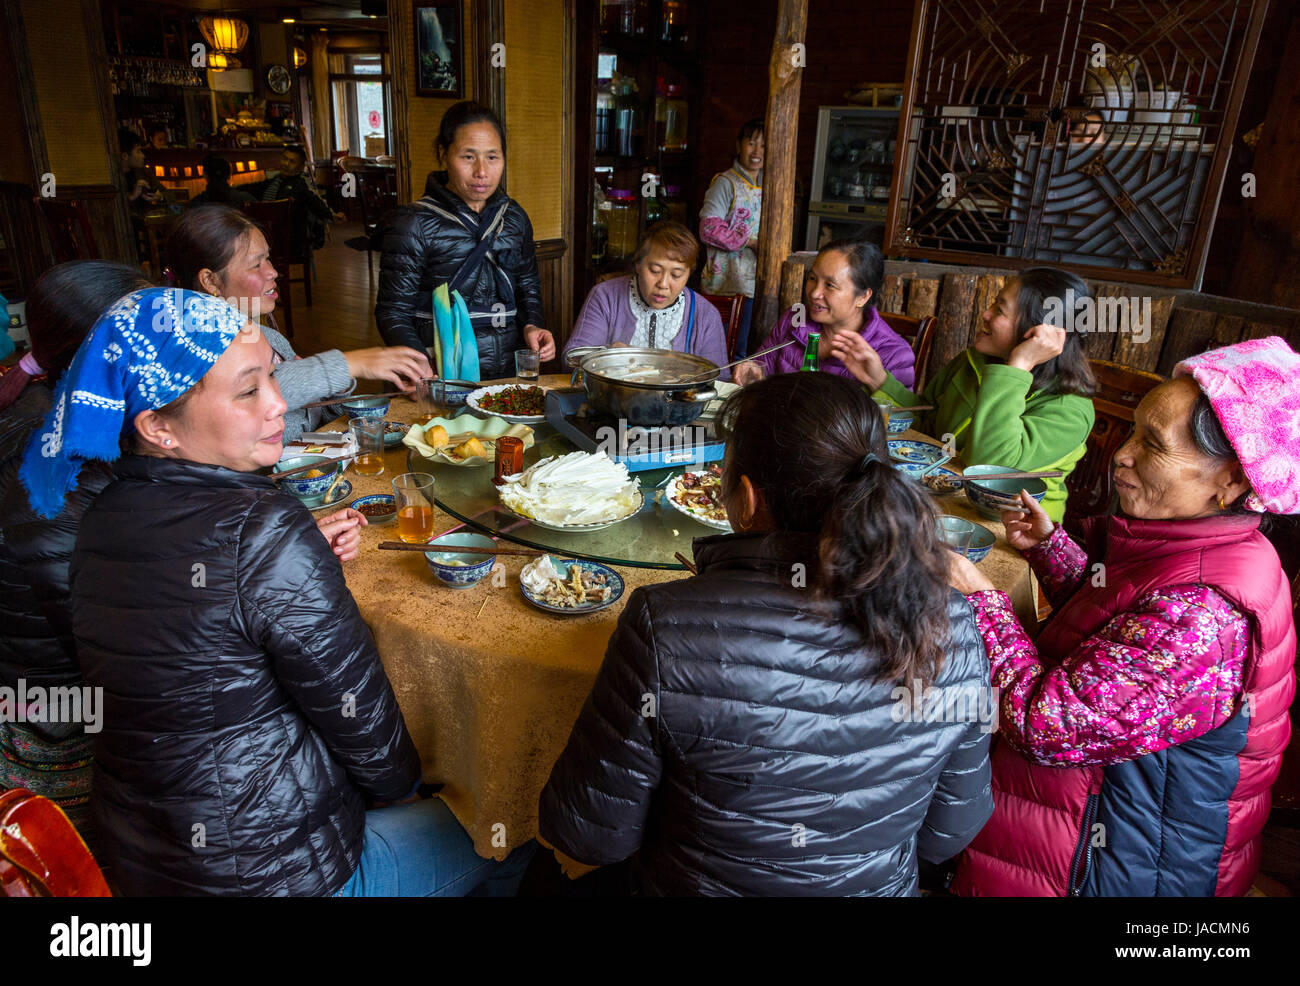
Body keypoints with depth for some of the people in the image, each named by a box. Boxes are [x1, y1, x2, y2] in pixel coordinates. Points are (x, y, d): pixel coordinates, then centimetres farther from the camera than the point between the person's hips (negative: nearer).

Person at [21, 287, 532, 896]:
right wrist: (400, 780, 0)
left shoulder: (100, 521, -3)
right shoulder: (263, 530, -30)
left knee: (414, 786, 29)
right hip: (271, 871, -8)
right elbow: (362, 720, -20)